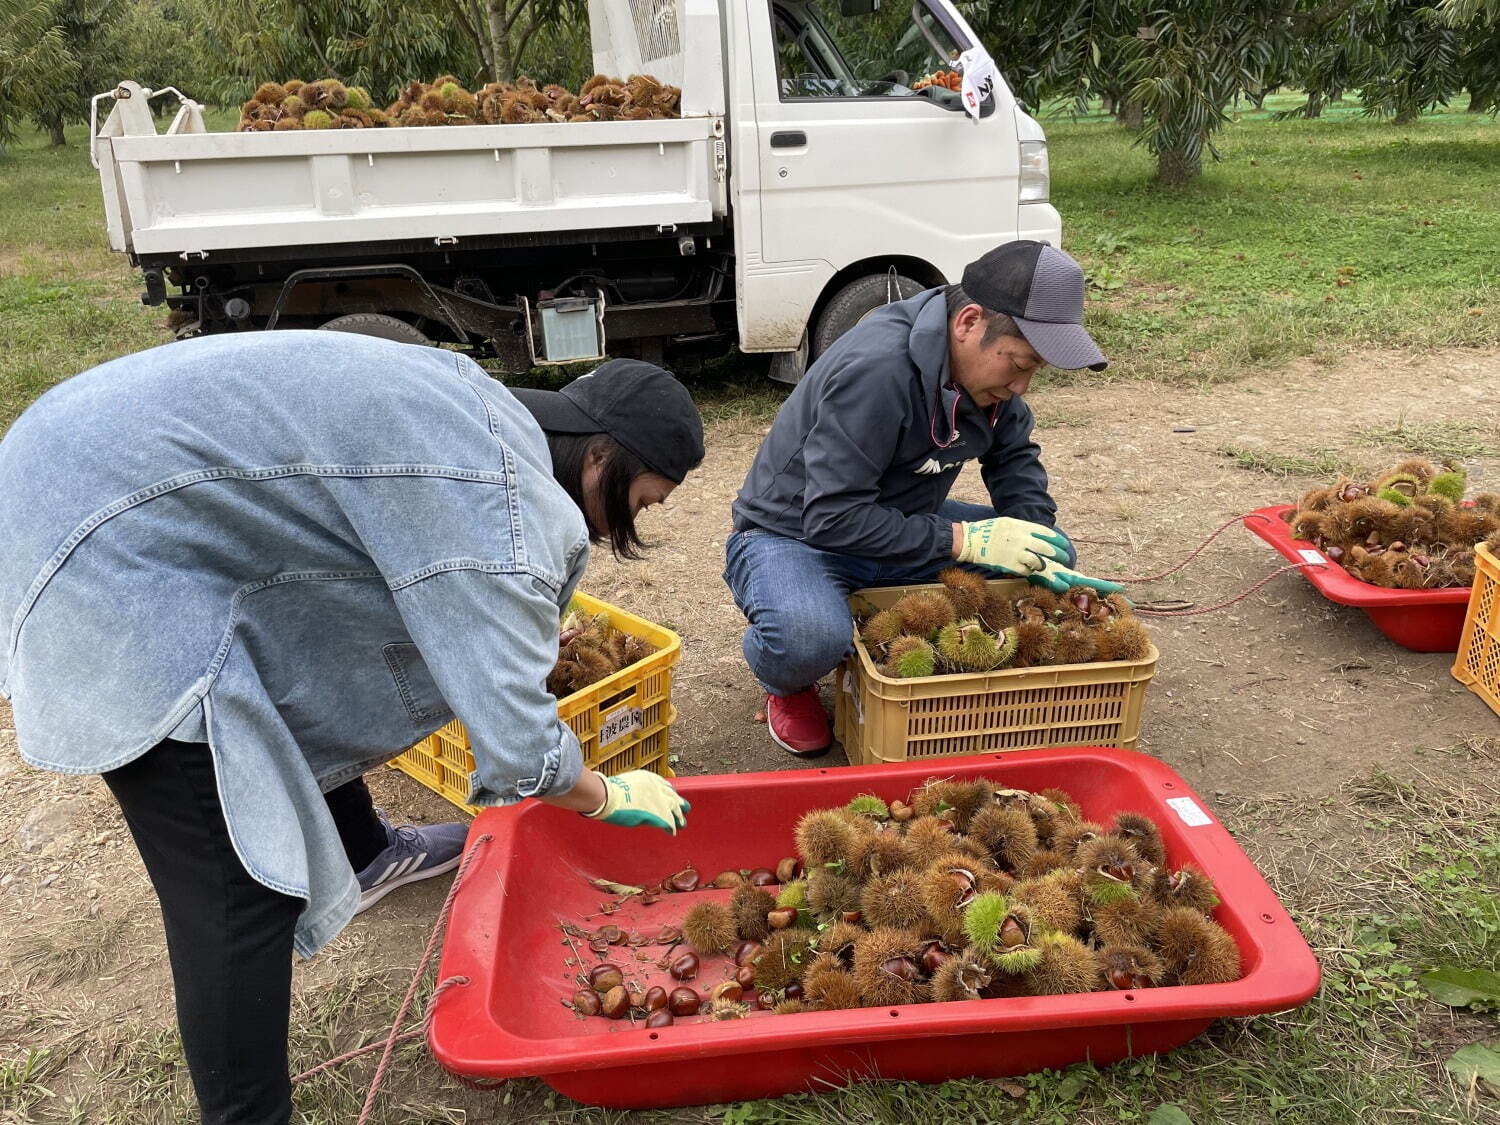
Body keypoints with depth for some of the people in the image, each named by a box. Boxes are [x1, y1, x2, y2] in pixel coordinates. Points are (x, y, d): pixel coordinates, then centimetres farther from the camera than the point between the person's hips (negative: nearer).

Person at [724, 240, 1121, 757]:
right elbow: (833, 518, -32)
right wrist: (962, 539, -31)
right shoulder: (876, 369, -32)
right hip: (795, 537, -8)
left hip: (904, 526, 8)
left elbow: (1015, 457, 8)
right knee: (810, 637, -40)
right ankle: (789, 686, -1)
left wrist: (1038, 549, -10)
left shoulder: (991, 362, -7)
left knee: (1053, 556, 0)